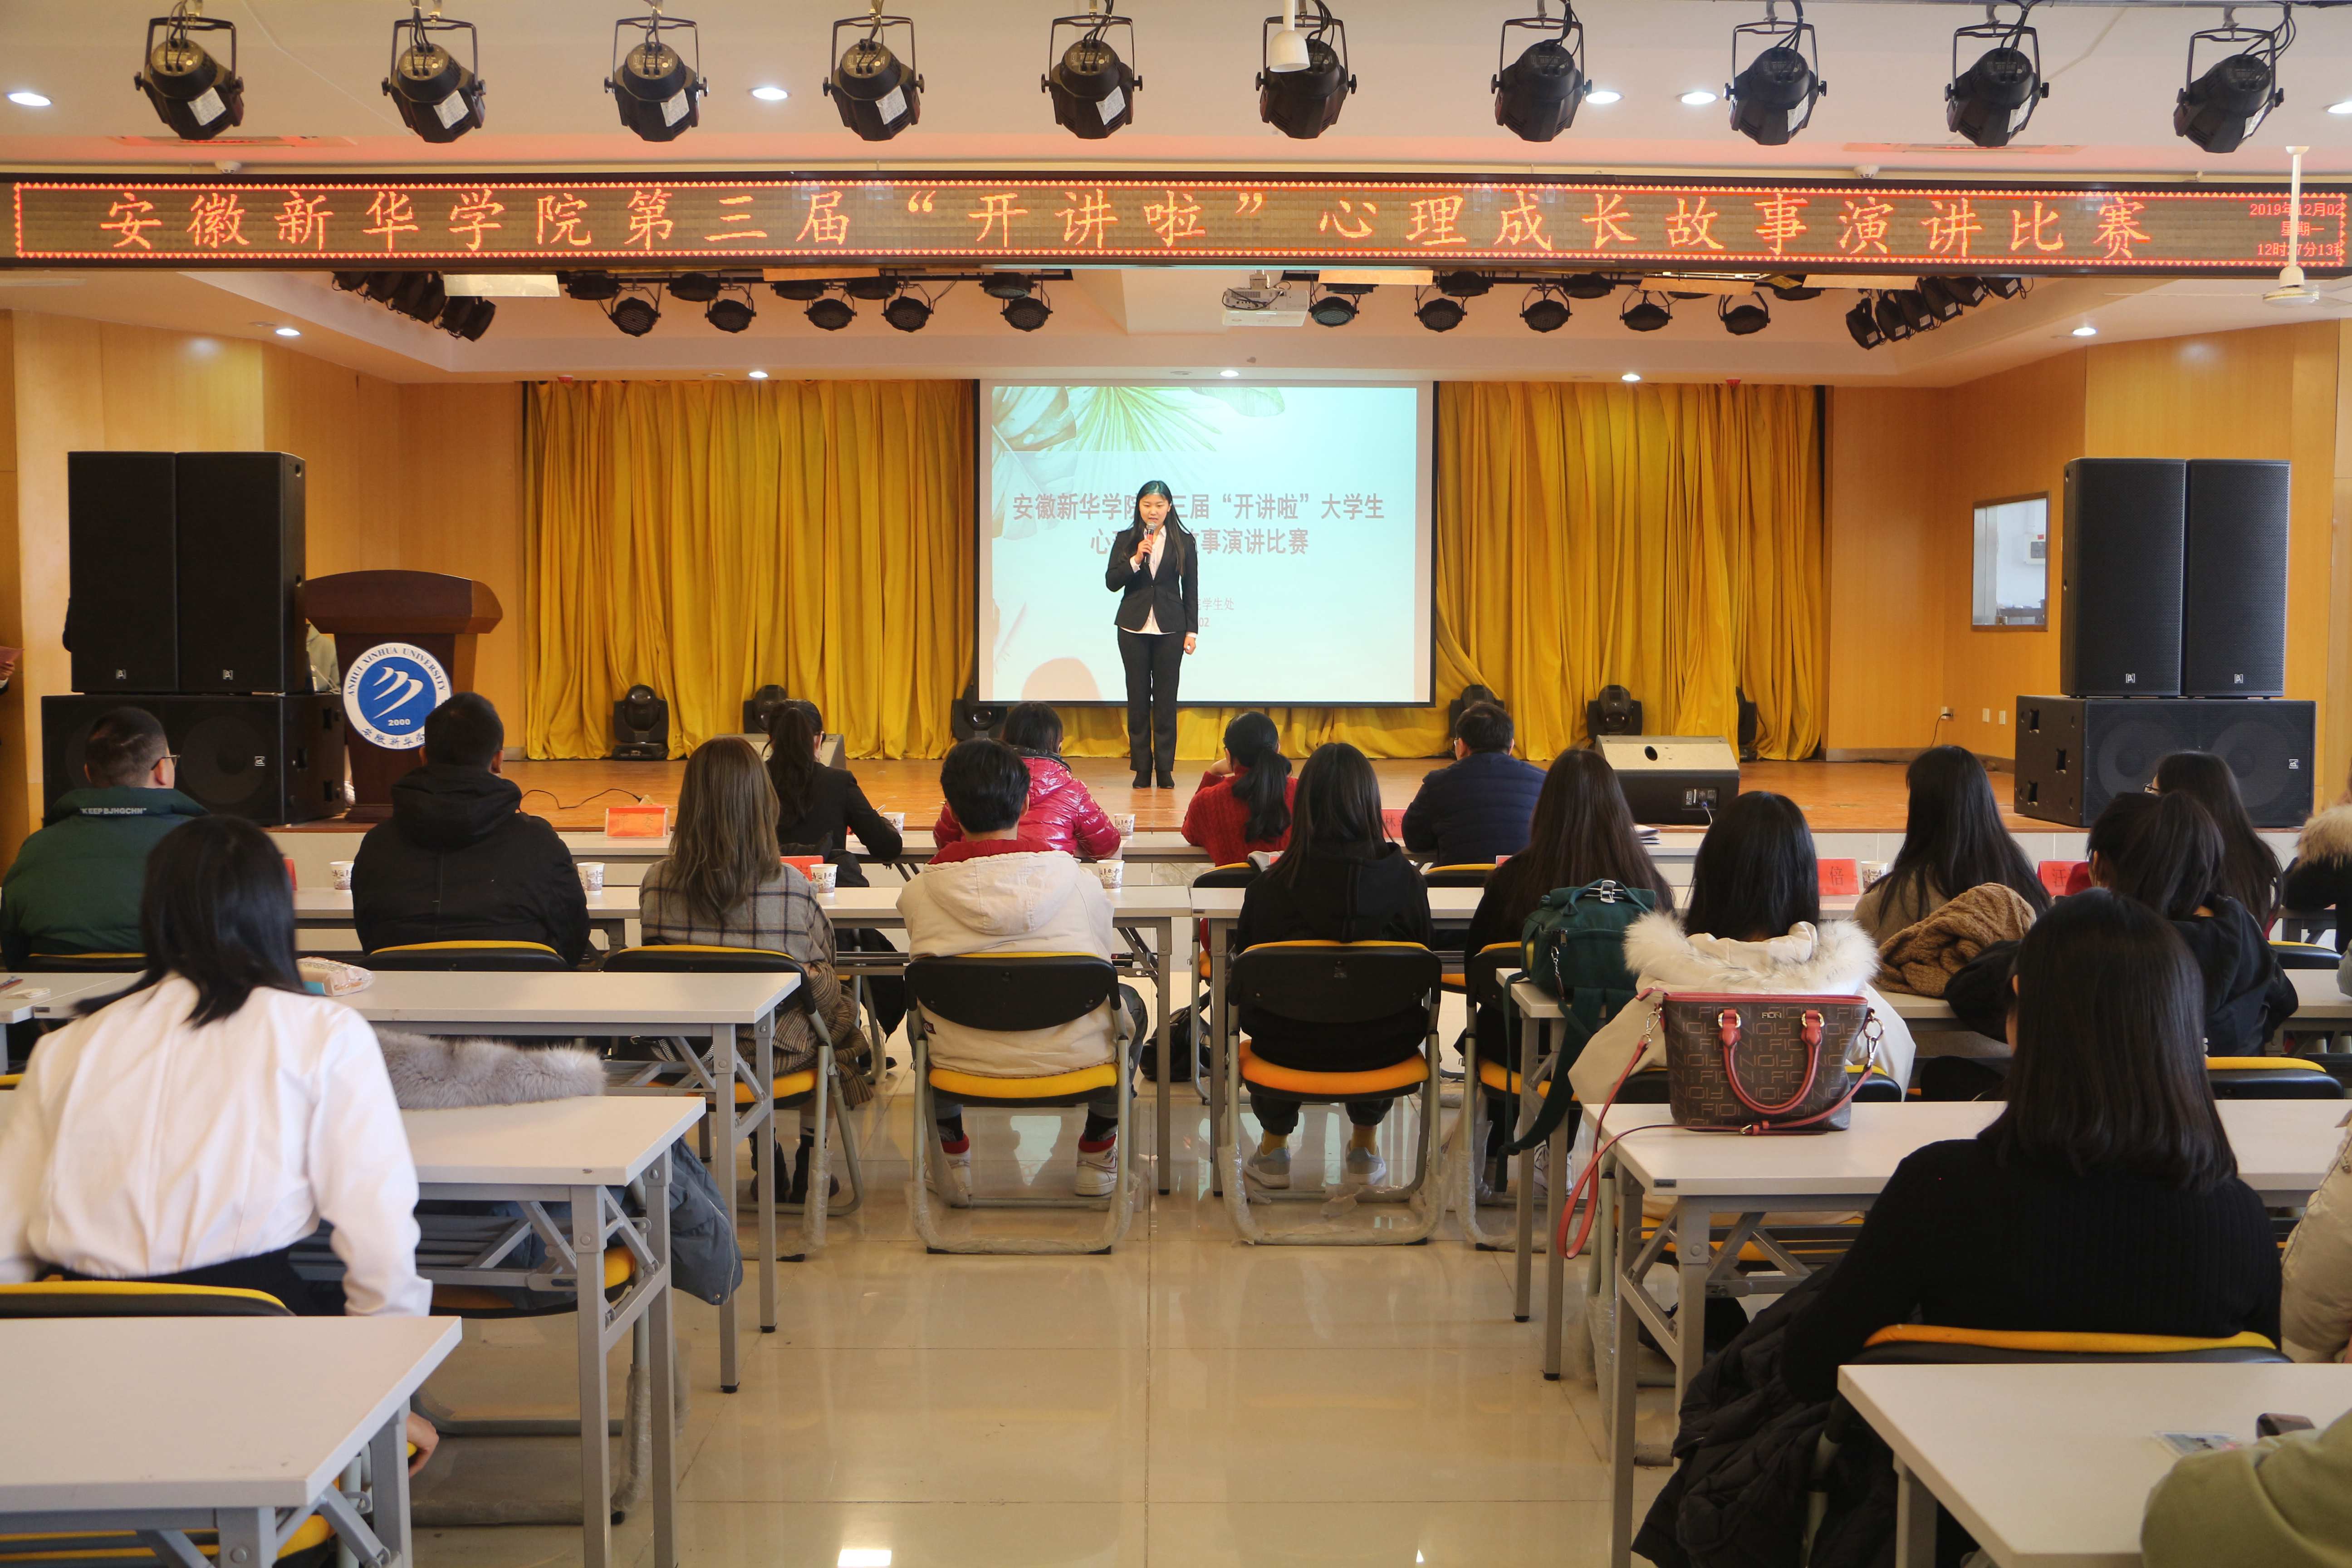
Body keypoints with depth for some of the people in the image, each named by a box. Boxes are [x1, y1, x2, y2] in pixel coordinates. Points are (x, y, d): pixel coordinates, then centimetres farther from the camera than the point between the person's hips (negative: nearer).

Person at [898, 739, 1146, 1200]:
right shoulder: (1079, 881, -15)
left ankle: (952, 1150, 39)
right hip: (1072, 1056, -1)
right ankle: (1098, 1153, 36)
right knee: (1128, 1002, 32)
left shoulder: (920, 892, -15)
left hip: (965, 1060, 1)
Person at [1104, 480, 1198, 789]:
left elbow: (1191, 589, 5)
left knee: (1166, 698, 0)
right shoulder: (1126, 540, 6)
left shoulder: (1183, 542, 4)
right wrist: (1135, 560, -14)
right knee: (1138, 698, 3)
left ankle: (1165, 769, 5)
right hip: (1134, 628, 1)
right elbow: (1111, 582, 1)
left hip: (1170, 629, -1)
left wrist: (1192, 631, 1)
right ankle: (1142, 769, 7)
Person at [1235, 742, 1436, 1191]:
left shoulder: (1270, 887, -18)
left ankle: (1274, 1146, 44)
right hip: (1382, 1050, 1)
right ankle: (1364, 1146, 45)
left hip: (1291, 1049, -1)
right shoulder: (1404, 879, -16)